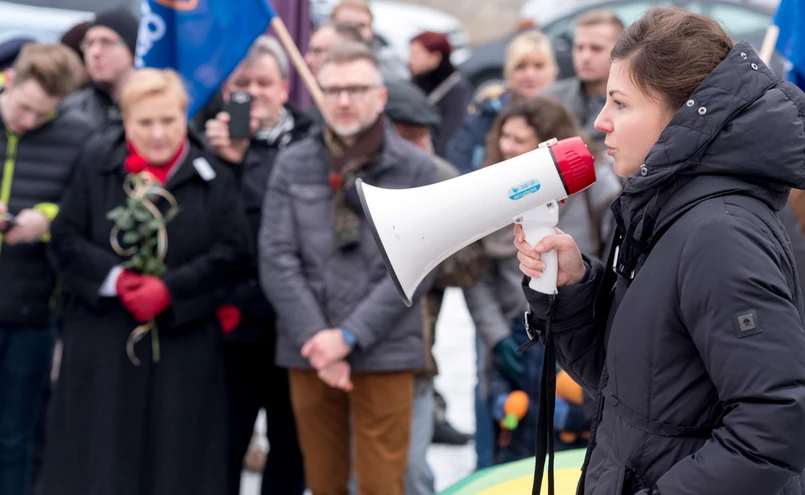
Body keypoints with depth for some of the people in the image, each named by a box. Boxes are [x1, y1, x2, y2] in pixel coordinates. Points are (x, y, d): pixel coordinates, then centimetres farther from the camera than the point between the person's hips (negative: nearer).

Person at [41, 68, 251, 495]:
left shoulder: (212, 177, 1)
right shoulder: (97, 166, 4)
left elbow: (232, 250, -6)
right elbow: (66, 240, 1)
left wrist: (170, 289, -14)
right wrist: (114, 280, -14)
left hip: (183, 341, 0)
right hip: (102, 344, 1)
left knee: (177, 461, 3)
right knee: (96, 461, 4)